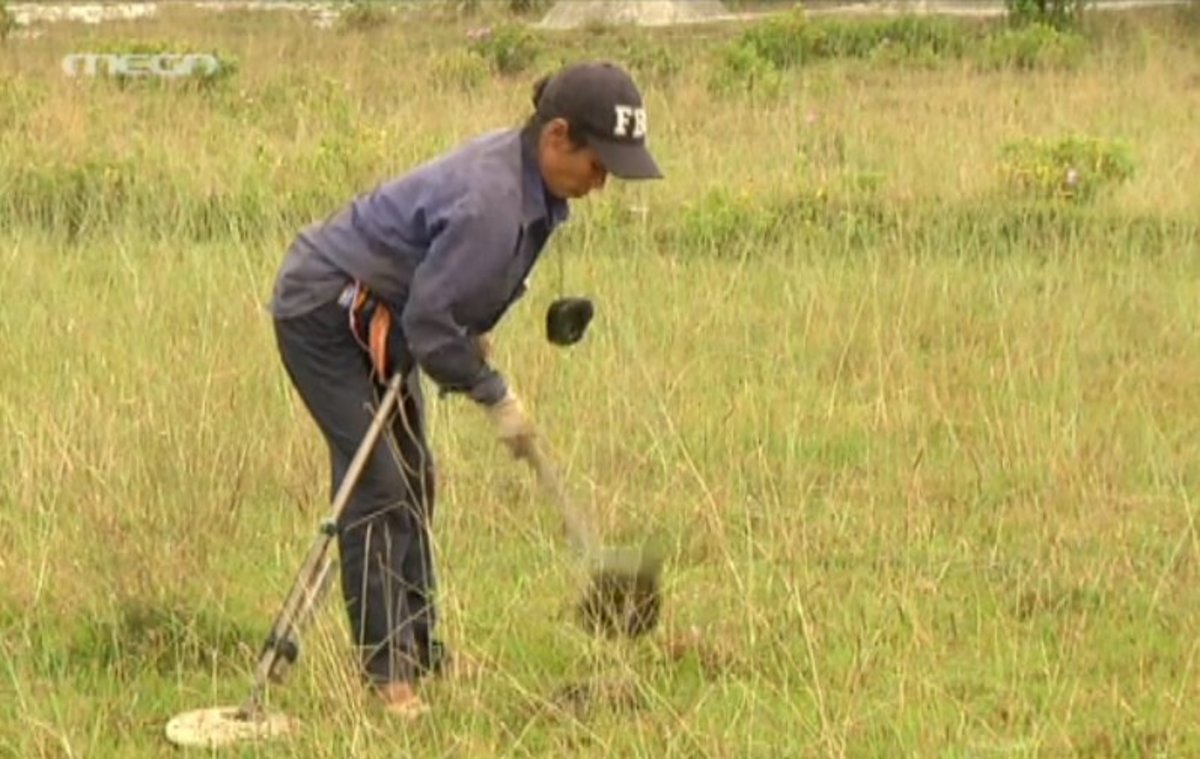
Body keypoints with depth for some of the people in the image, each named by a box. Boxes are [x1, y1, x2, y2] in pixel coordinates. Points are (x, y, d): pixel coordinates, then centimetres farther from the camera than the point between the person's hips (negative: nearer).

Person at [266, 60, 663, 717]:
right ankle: (383, 670, -12)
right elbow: (430, 319, -28)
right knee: (378, 483, -14)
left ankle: (420, 649, 23)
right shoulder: (490, 201, -33)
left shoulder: (529, 179, -3)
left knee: (414, 478, 13)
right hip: (322, 312, -10)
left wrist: (474, 338, 5)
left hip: (383, 316, 10)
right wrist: (495, 395, -17)